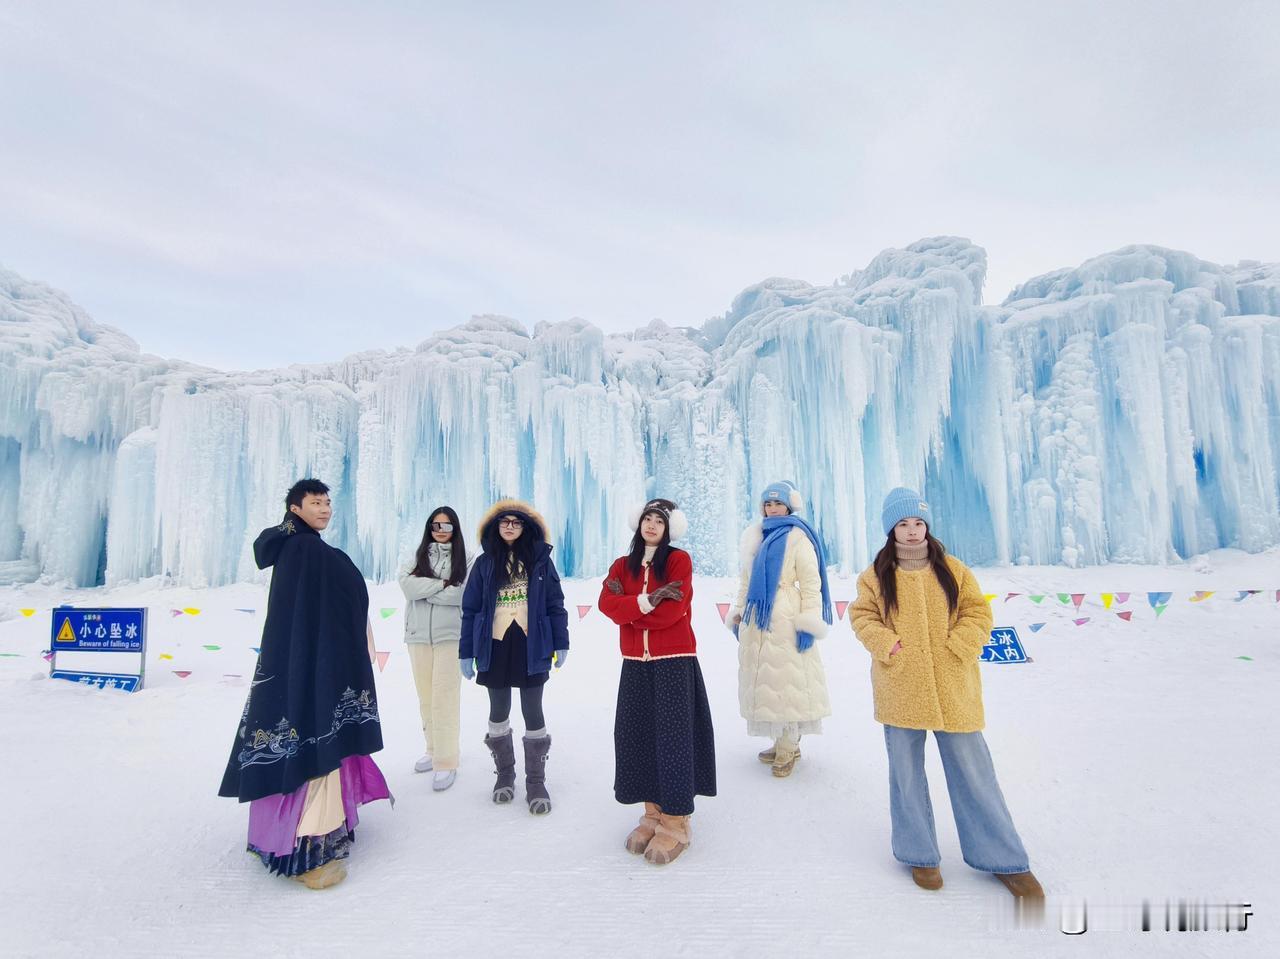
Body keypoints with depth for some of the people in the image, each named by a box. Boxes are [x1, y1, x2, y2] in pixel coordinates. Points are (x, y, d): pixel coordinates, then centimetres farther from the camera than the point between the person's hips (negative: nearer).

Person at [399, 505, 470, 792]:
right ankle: (433, 750, 28)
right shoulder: (419, 556, 11)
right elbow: (408, 586, -6)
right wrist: (443, 584, -11)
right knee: (425, 698, 11)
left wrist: (425, 591, -7)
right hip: (418, 634, 4)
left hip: (450, 634, -4)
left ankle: (446, 762, 1)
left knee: (444, 698, -7)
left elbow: (463, 594, -12)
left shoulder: (463, 557, 1)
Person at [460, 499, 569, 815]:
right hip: (495, 646, 2)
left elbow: (555, 604, 2)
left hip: (531, 646, -2)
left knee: (533, 713, 3)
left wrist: (561, 643, -1)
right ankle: (504, 774, 33)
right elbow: (470, 609, 4)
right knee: (499, 712, 14)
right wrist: (466, 652, 2)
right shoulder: (485, 563, 3)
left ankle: (536, 782, 18)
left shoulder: (540, 559, 0)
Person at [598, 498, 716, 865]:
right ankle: (653, 813, 23)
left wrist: (627, 607, -7)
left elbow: (672, 612, -15)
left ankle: (676, 823, 11)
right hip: (636, 664, 5)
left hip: (674, 662, -4)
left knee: (673, 736, -1)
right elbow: (607, 605, -8)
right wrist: (648, 602, -18)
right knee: (637, 736, 7)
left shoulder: (679, 560, -4)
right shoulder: (622, 565, 10)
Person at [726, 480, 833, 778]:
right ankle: (784, 743, 23)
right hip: (756, 619, 7)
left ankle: (788, 748, 9)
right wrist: (738, 612, 14)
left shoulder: (797, 536, -5)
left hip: (784, 619, -6)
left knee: (786, 678, -4)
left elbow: (811, 581, -9)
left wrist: (808, 622, -14)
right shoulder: (756, 537, 14)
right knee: (764, 679, 10)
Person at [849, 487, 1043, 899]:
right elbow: (862, 617, 1)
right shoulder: (876, 576, 1)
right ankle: (920, 855, 29)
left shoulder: (953, 570, 3)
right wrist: (887, 646, -14)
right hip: (900, 690, 0)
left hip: (952, 688, 0)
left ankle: (1003, 859, 28)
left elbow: (978, 613, 2)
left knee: (972, 772, 9)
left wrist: (956, 649, -11)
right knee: (906, 773, 11)